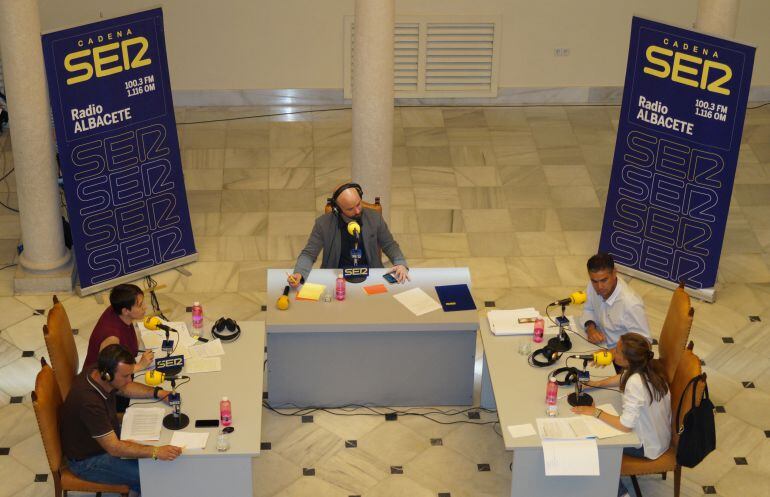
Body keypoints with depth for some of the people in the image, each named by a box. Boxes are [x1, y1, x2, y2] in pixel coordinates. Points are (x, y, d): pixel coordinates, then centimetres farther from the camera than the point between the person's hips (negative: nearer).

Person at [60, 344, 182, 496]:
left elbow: (124, 388, 8)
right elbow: (114, 448, -36)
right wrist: (155, 452, -41)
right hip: (87, 461, -9)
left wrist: (158, 392, -4)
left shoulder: (96, 372, -14)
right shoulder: (89, 402, -39)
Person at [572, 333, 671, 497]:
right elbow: (622, 378, 11)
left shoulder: (635, 382, -35)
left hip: (648, 446, -8)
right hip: (659, 435, 8)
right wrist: (596, 383, 0)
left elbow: (625, 426, -32)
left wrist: (595, 412, -21)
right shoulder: (648, 365, -11)